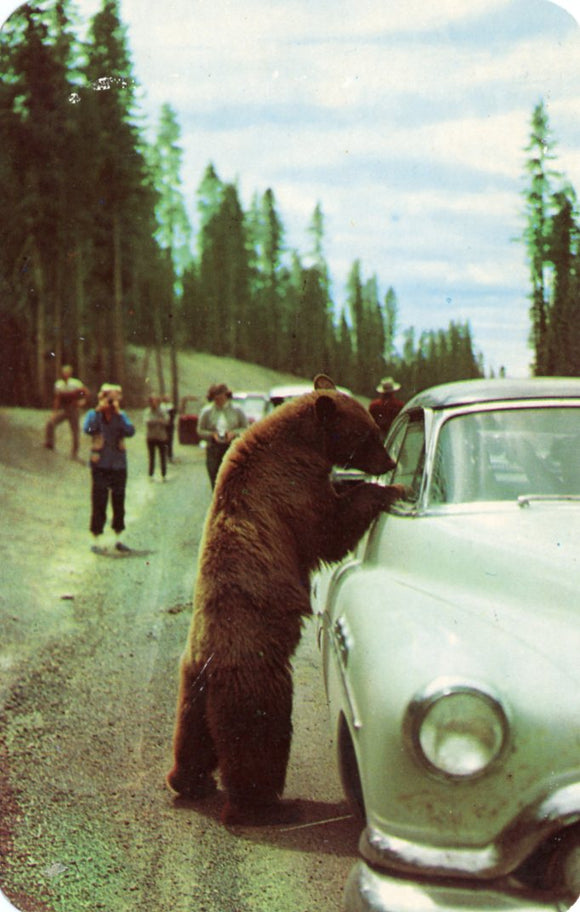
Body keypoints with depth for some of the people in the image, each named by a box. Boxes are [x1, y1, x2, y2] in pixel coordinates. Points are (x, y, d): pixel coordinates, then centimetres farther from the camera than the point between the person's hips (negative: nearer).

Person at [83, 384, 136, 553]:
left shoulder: (121, 416, 6)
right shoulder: (94, 414, 0)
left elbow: (130, 431, -11)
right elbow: (88, 429, -20)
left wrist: (118, 413, -13)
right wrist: (99, 411, -18)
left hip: (119, 465, 3)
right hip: (100, 465, -3)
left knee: (119, 503, 10)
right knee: (99, 503, -3)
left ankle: (118, 540, 21)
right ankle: (95, 541, 4)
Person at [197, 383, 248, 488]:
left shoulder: (237, 410, 5)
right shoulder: (206, 412, 5)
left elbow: (246, 429, 7)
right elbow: (200, 431, 8)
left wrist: (234, 433, -12)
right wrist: (212, 435, -11)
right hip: (214, 449, 1)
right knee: (216, 482, -1)